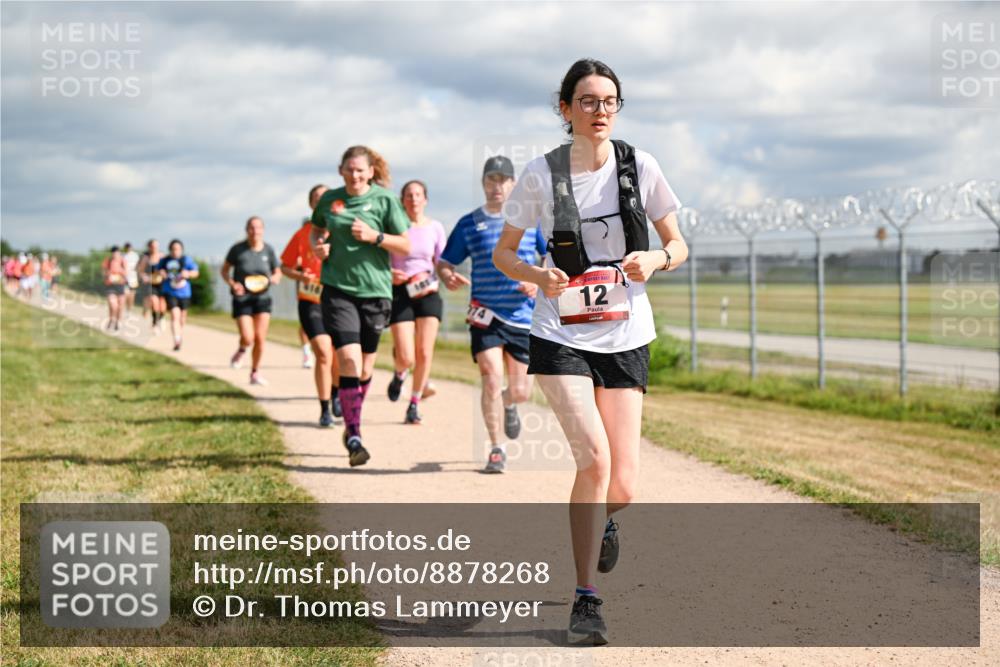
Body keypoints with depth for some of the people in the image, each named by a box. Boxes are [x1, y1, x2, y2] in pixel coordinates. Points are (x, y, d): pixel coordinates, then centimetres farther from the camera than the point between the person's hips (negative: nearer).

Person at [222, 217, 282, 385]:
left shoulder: (268, 250, -1)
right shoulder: (238, 249, -7)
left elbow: (277, 273, 11)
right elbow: (224, 270, 3)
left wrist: (272, 279, -12)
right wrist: (232, 284, -15)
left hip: (262, 298, 2)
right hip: (242, 299, -2)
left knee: (260, 338, -3)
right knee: (247, 338, -13)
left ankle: (255, 373, 16)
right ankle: (241, 350, 26)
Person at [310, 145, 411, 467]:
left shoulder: (385, 200, -1)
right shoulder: (330, 199, 5)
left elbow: (405, 247, -1)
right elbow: (316, 230, 24)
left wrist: (374, 236, -15)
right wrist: (317, 245, 3)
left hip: (374, 290, 0)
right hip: (338, 288, 0)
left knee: (365, 365, 10)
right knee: (349, 359, -15)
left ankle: (352, 426, 32)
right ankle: (354, 437, -12)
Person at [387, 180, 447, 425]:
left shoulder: (435, 228, 6)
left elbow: (442, 264, 10)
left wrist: (432, 281, -10)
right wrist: (388, 273, -15)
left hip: (428, 294, 2)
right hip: (401, 293, -2)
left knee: (424, 353, -5)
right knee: (406, 358, -9)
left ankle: (414, 404, 12)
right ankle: (399, 375, 29)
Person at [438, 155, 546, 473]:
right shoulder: (469, 224, 4)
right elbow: (444, 262, 8)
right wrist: (447, 276, -15)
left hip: (523, 317, 1)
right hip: (485, 316, -1)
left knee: (520, 391, 6)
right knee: (492, 378, -17)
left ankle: (507, 406, 45)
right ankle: (496, 448, -2)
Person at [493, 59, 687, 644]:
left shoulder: (639, 166, -1)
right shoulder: (542, 174, -4)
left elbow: (679, 247, 7)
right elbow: (504, 252, 5)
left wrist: (656, 258, -16)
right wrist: (538, 275, -16)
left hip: (625, 337, 2)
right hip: (562, 336, -2)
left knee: (622, 488, -2)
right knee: (594, 455, -21)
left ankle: (603, 520, 38)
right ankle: (587, 600, -7)